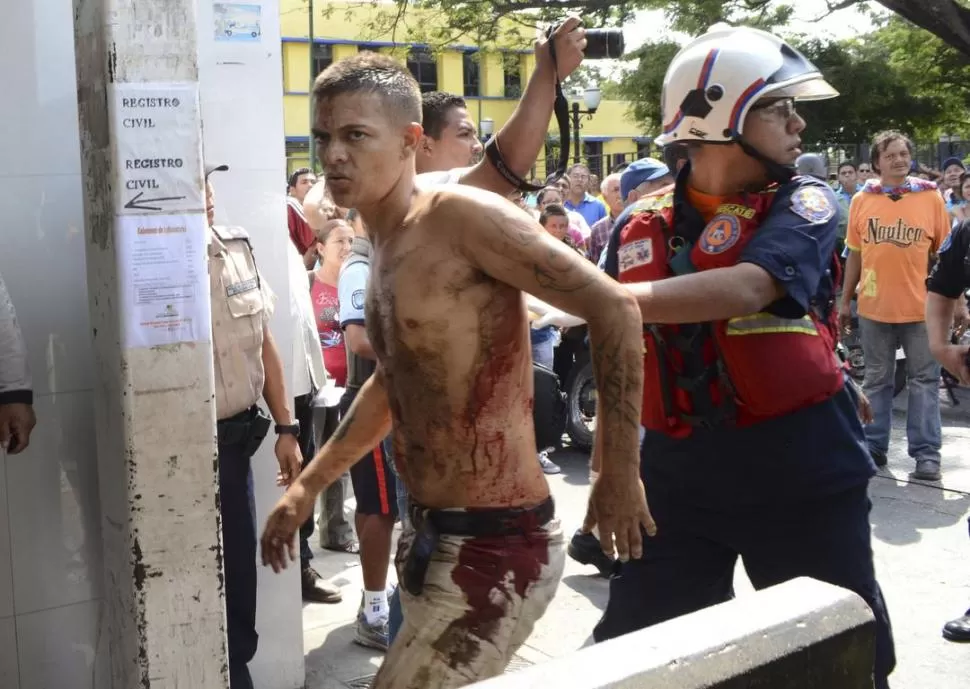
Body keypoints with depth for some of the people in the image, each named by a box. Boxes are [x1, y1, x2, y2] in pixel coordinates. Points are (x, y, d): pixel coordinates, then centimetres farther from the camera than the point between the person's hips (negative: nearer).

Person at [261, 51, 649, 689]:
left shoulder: (461, 214, -17)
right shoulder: (386, 247, 10)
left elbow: (614, 308, -20)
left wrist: (619, 475, -18)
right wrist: (307, 487, 24)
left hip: (495, 544, -9)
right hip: (433, 536, 9)